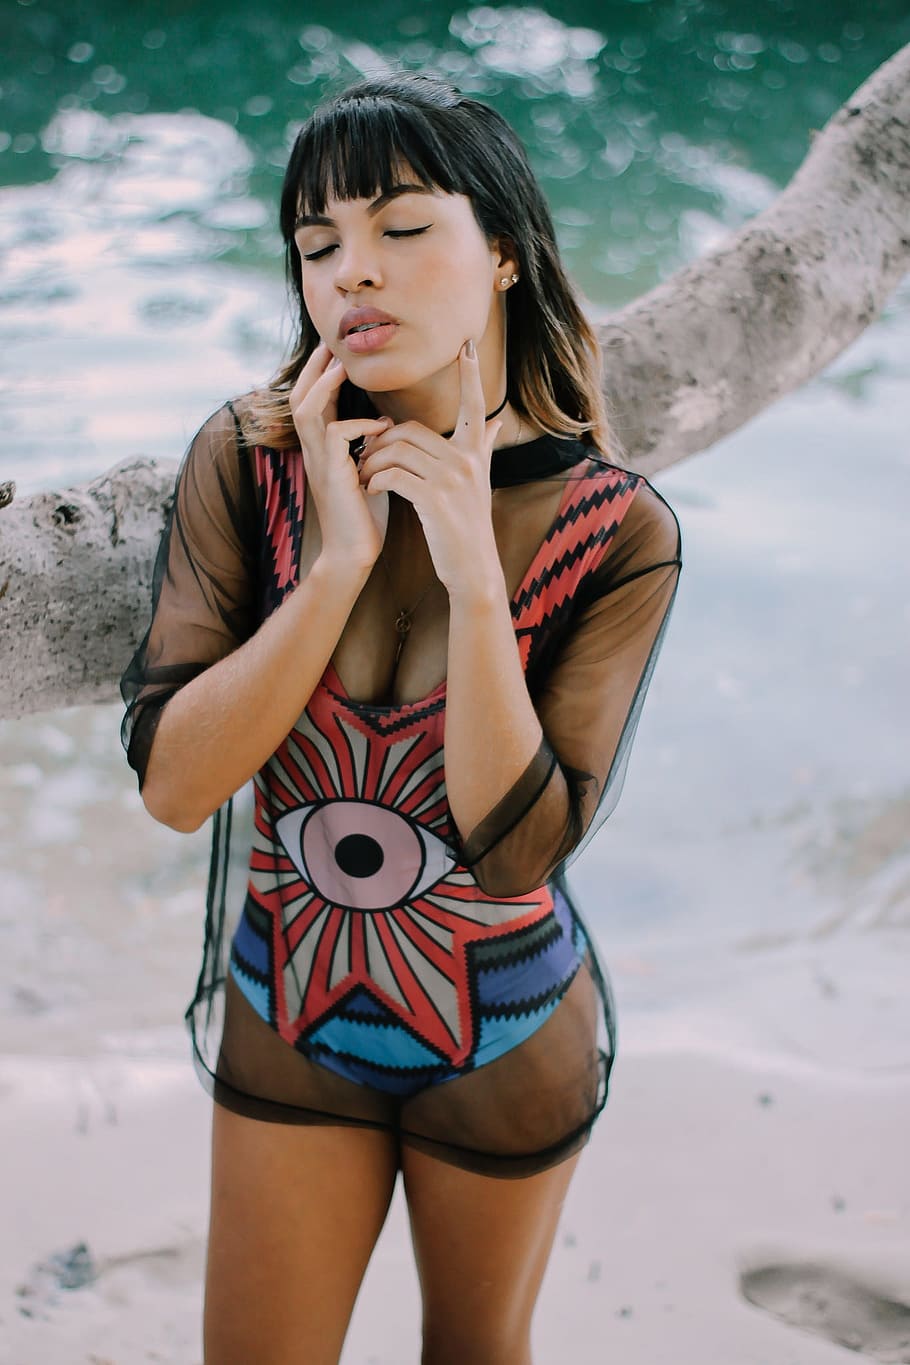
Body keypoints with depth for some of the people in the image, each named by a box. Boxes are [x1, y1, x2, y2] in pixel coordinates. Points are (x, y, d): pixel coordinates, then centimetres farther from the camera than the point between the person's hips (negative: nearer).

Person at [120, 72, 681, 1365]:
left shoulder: (618, 531, -19)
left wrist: (473, 573, -31)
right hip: (287, 1016, 1)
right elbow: (174, 782, -21)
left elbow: (518, 847, -24)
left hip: (504, 1048, -1)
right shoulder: (248, 462, -15)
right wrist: (340, 559, -28)